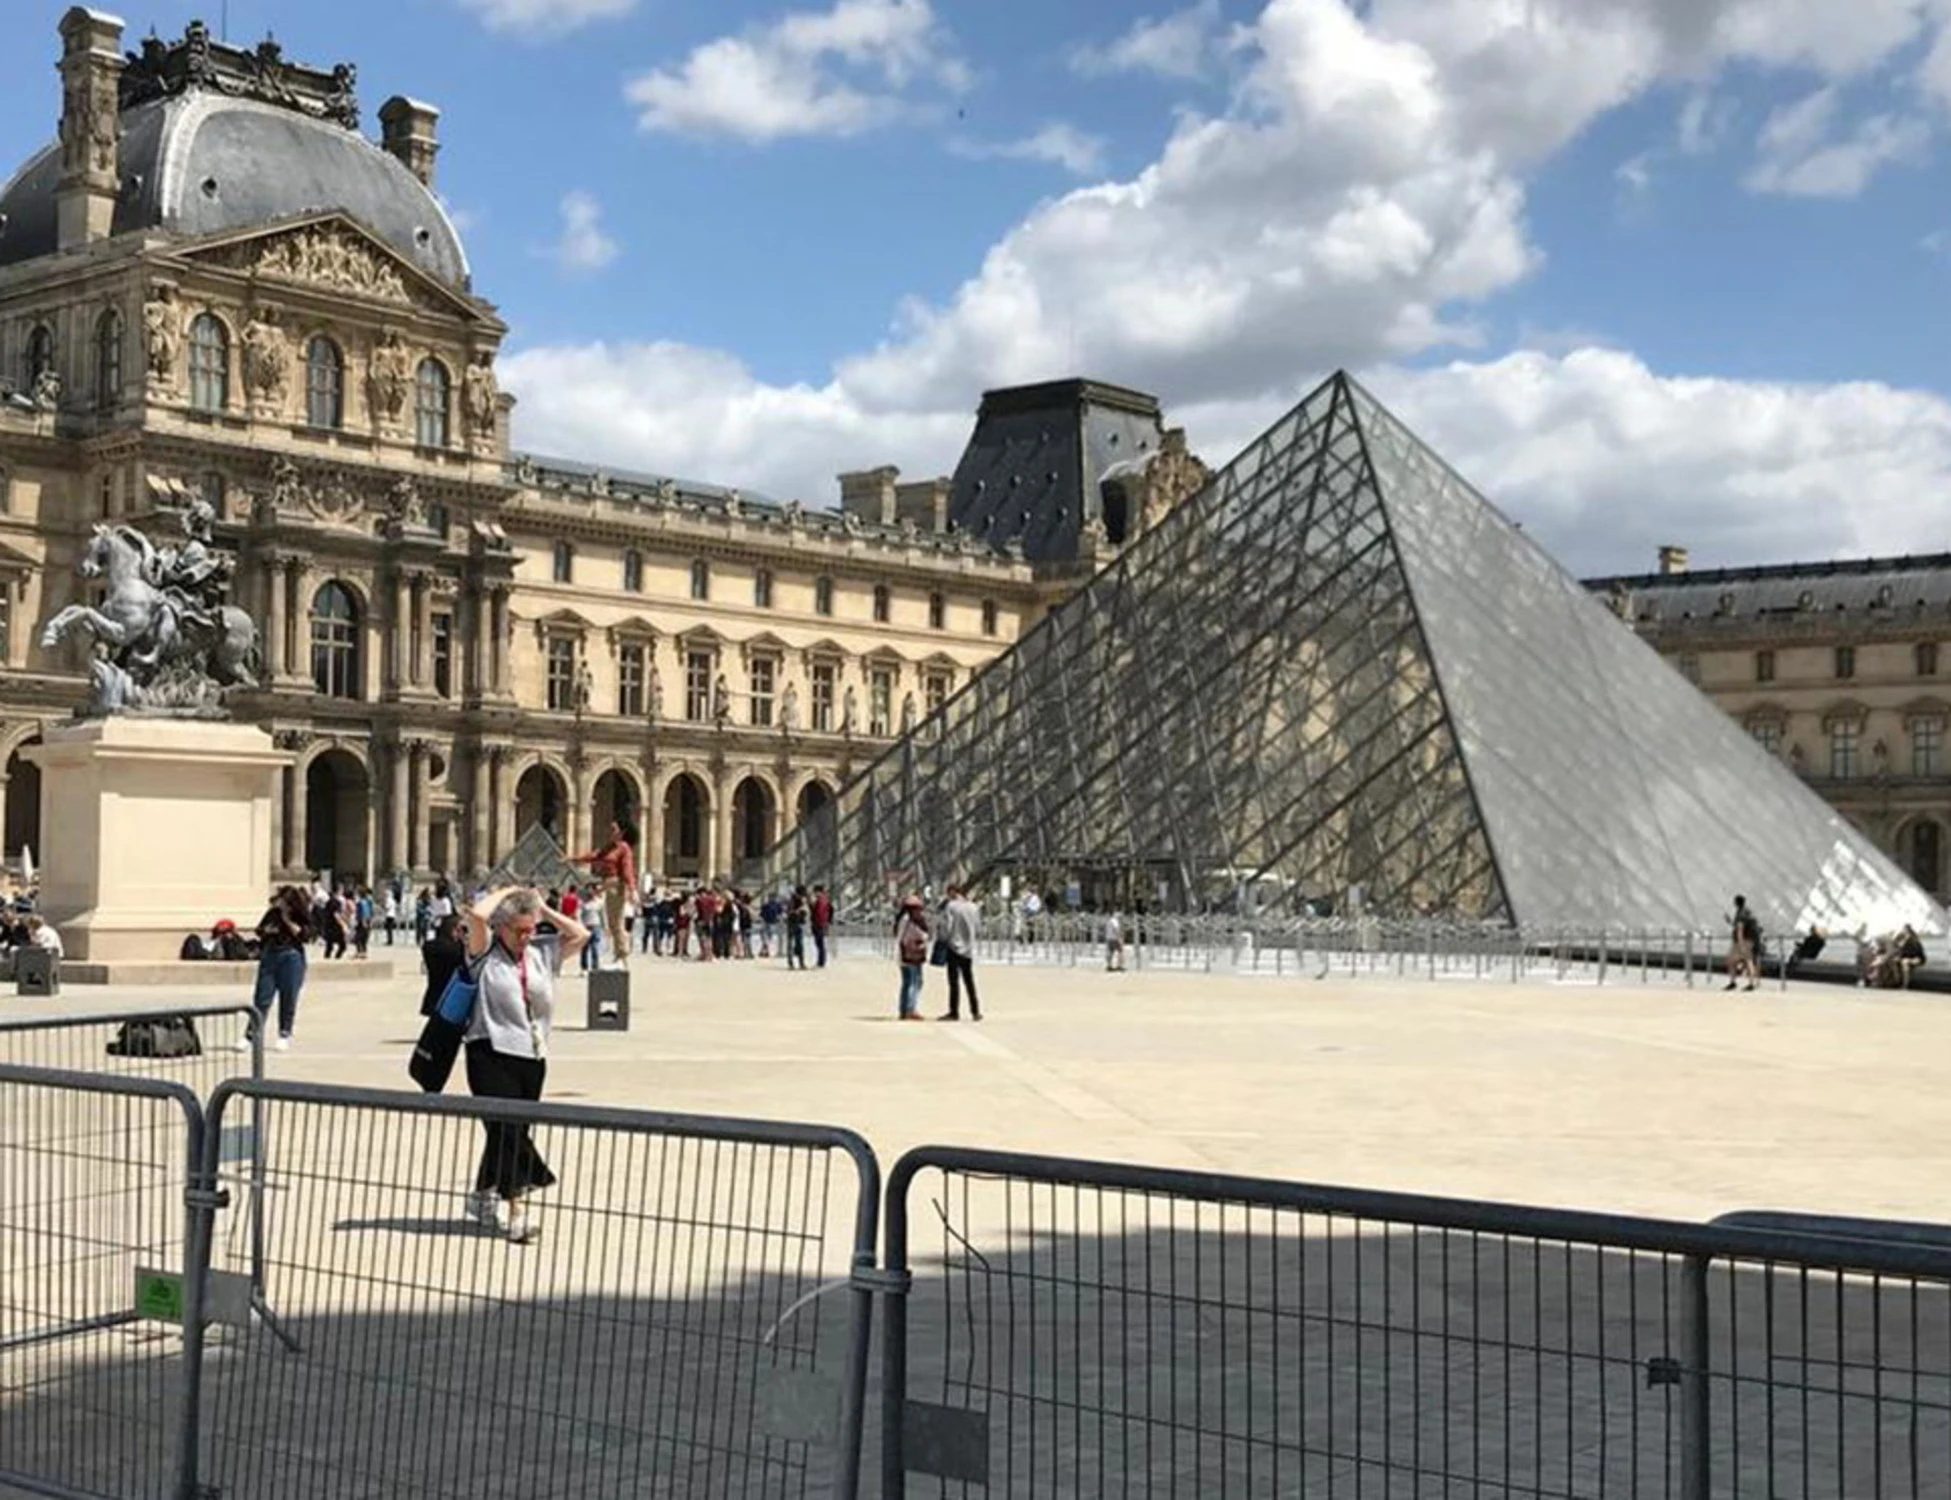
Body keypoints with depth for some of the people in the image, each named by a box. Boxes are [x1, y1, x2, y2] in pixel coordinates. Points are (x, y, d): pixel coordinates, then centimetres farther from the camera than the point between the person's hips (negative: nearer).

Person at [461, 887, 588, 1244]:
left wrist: (544, 908, 11)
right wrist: (506, 893, 0)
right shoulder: (485, 954, 1)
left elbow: (580, 935, 13)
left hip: (533, 1056, 5)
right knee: (506, 1129, -12)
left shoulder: (541, 957, 15)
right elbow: (477, 914, -15)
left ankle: (483, 1197, 30)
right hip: (492, 1054, -5)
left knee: (507, 1133, 13)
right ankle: (517, 1209, -15)